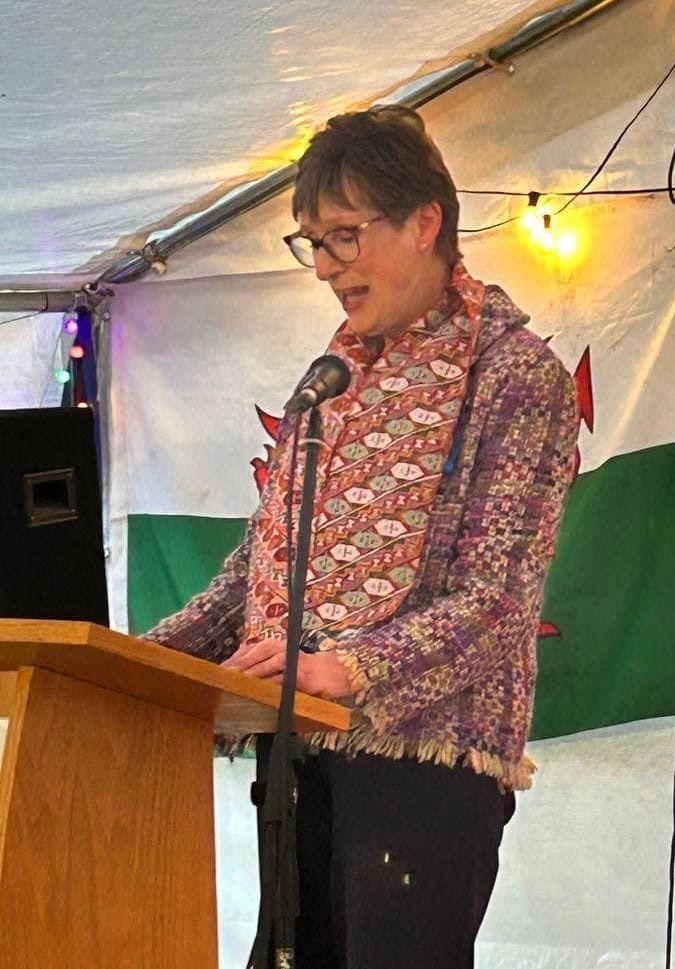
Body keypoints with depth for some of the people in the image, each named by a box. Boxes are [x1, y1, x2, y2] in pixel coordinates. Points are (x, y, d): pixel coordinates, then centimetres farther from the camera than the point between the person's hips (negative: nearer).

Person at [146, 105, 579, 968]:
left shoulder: (515, 374, -4)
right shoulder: (335, 375, 18)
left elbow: (494, 597, -12)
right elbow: (264, 551, 18)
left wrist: (351, 668, -26)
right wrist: (157, 652, 4)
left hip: (424, 750, -7)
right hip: (301, 747, 7)